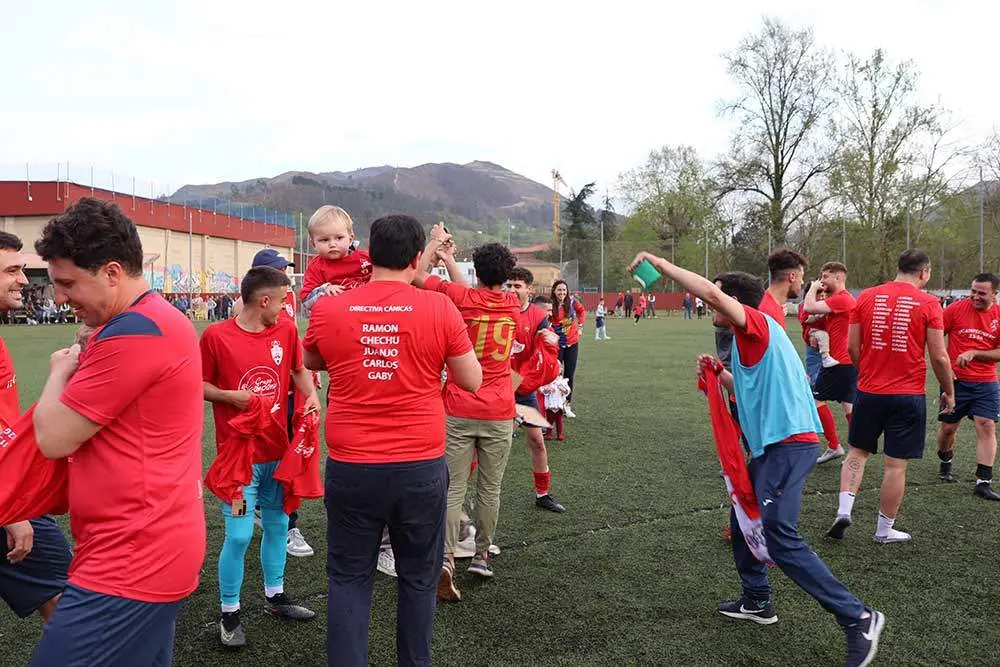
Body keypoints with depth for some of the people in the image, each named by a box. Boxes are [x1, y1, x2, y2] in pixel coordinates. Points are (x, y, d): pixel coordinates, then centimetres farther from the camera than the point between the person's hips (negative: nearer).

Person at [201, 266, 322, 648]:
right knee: (239, 536, -4)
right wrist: (230, 396, -19)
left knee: (278, 526, 17)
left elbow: (299, 369, 15)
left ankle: (275, 596, 36)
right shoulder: (216, 336, -12)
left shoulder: (286, 330, 1)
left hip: (279, 451, 5)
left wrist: (312, 396, -3)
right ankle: (229, 613, 17)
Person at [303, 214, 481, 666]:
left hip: (350, 468, 1)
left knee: (349, 579, 14)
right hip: (421, 467, 0)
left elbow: (310, 364, 17)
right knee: (419, 579, 16)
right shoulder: (439, 308, -8)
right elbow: (472, 381, 0)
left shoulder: (327, 310, -3)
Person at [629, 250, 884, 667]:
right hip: (774, 444, 11)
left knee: (779, 537, -14)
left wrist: (659, 263, -19)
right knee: (744, 519, 19)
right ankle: (757, 602, 32)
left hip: (788, 442, -11)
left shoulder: (757, 322, -9)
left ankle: (858, 618, -7)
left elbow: (711, 291, -27)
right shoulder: (748, 338, 20)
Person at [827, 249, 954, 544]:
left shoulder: (867, 297, 2)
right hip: (909, 396, -2)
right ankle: (884, 530, 16)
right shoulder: (928, 303, -6)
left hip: (869, 392, 3)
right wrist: (949, 392, 9)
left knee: (857, 452, 18)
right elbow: (939, 357, -6)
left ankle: (844, 510, 4)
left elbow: (852, 347, 3)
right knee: (895, 464, 6)